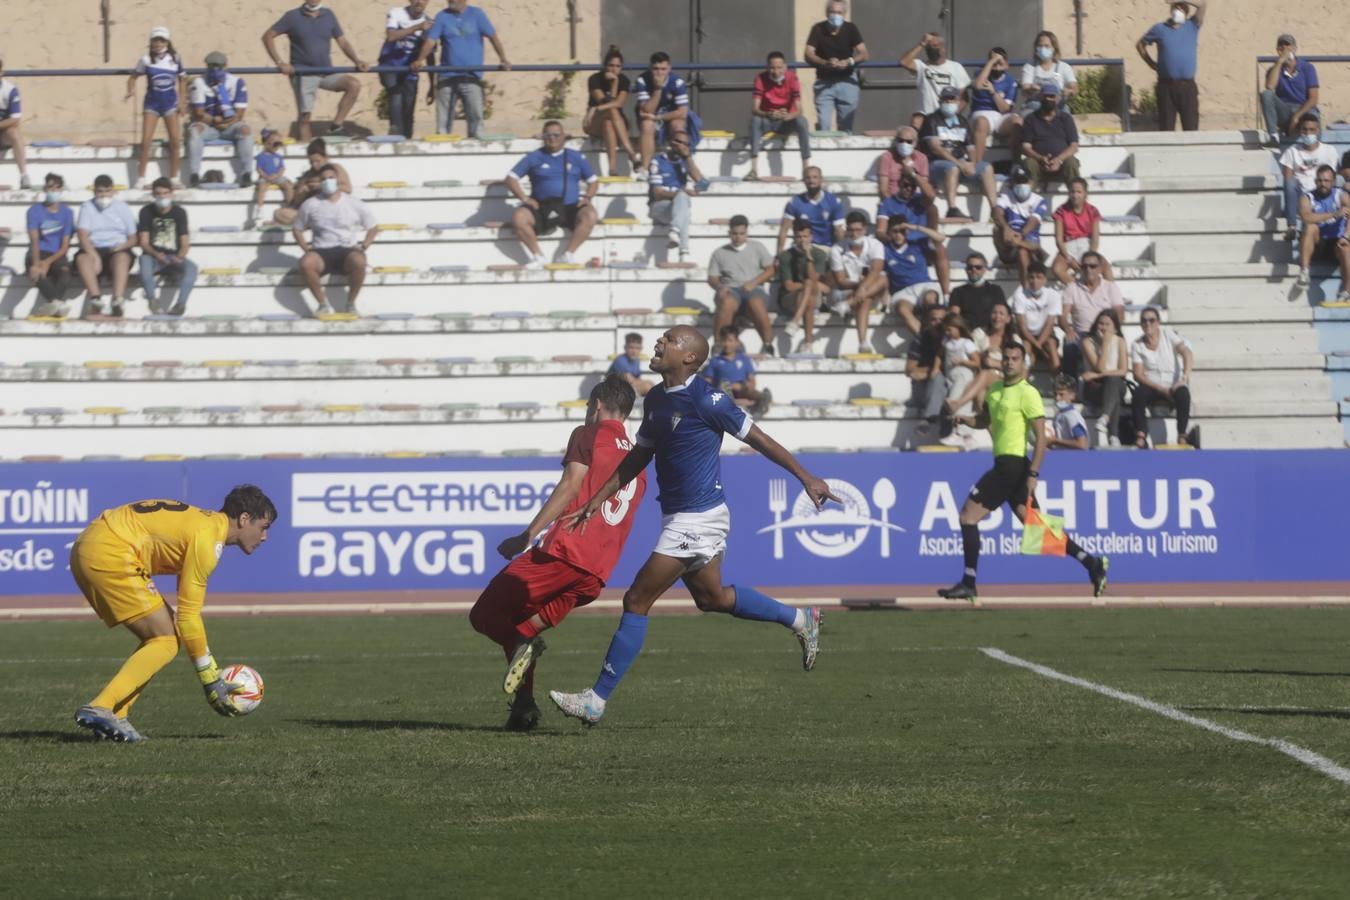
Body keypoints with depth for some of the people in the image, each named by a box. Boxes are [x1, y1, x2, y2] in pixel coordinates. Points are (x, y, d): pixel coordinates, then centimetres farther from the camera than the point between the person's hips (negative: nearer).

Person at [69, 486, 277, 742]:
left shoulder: (206, 522, 18)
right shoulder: (207, 538, -13)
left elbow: (186, 610, 23)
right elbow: (188, 616, -13)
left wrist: (214, 674, 22)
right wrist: (210, 680, -7)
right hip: (108, 555, -10)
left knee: (160, 636, 13)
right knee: (166, 641, -8)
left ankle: (113, 719, 4)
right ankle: (100, 709, -18)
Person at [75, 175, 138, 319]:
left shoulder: (122, 208, 14)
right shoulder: (87, 207, 10)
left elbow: (133, 238, 12)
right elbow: (83, 235, -3)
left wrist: (123, 246, -12)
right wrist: (94, 256, -20)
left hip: (116, 249, 0)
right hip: (93, 249, 0)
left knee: (122, 257, -35)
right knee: (82, 258, -34)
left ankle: (118, 300, -53)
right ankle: (96, 300, -48)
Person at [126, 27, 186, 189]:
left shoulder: (175, 59, -2)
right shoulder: (146, 60, -7)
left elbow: (182, 79, 9)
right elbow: (133, 77, 1)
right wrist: (131, 90, -18)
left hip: (169, 102, 2)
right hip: (152, 102, -2)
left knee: (175, 140, -2)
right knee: (146, 141, -9)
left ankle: (174, 178, 9)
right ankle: (141, 179, -2)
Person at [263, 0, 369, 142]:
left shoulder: (328, 15, 9)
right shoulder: (293, 17, 0)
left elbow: (342, 41, 10)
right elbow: (268, 36, 1)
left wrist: (357, 61, -7)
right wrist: (279, 63, -9)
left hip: (326, 72, 3)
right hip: (303, 75, -3)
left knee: (354, 84, -20)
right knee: (304, 117, -8)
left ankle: (336, 125, -16)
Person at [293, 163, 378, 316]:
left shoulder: (354, 204, 7)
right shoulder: (311, 204, 8)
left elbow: (372, 228, 15)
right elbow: (297, 229, 17)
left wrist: (363, 246, -1)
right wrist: (305, 247, 1)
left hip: (348, 250, -1)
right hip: (321, 251, 1)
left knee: (358, 261, -38)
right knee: (306, 263, -35)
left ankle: (351, 303, -16)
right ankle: (323, 303, -17)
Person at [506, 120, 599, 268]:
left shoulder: (575, 157, 15)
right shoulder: (534, 157, 12)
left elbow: (593, 181, 19)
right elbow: (511, 178, 9)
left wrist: (587, 197, -1)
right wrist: (524, 198, -4)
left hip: (570, 207, 0)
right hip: (541, 208, 0)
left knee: (589, 215, -31)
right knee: (518, 217, -29)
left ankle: (569, 254, -23)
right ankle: (538, 256, -17)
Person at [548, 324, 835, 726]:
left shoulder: (706, 400, -17)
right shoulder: (657, 399, 9)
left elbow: (758, 438, -12)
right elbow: (639, 455, 20)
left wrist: (806, 478, -9)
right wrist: (600, 498, 15)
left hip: (697, 519, -9)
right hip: (680, 518, 9)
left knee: (637, 601, -8)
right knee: (711, 597, 23)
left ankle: (597, 700, -5)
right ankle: (799, 620, 38)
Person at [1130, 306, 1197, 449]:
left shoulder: (1169, 335, 1)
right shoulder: (1137, 345, 4)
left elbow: (1187, 354, -12)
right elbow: (1138, 375, -4)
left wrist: (1185, 377, -29)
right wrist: (1160, 389, -19)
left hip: (1173, 385, -1)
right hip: (1151, 387, 1)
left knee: (1183, 393, -35)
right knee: (1139, 393, -33)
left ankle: (1183, 435, -32)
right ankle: (1141, 437, -33)